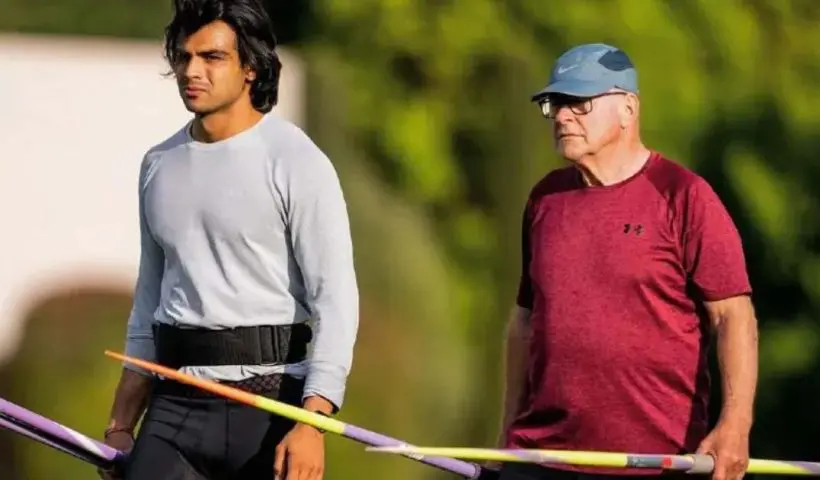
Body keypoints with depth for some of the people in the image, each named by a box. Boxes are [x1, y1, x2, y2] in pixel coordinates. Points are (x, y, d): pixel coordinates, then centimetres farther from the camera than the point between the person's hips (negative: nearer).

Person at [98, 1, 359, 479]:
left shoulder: (296, 161, -6)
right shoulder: (159, 166, 14)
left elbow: (334, 297, -12)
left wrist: (313, 422, -22)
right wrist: (122, 424, 19)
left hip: (270, 398, -5)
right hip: (176, 403, 5)